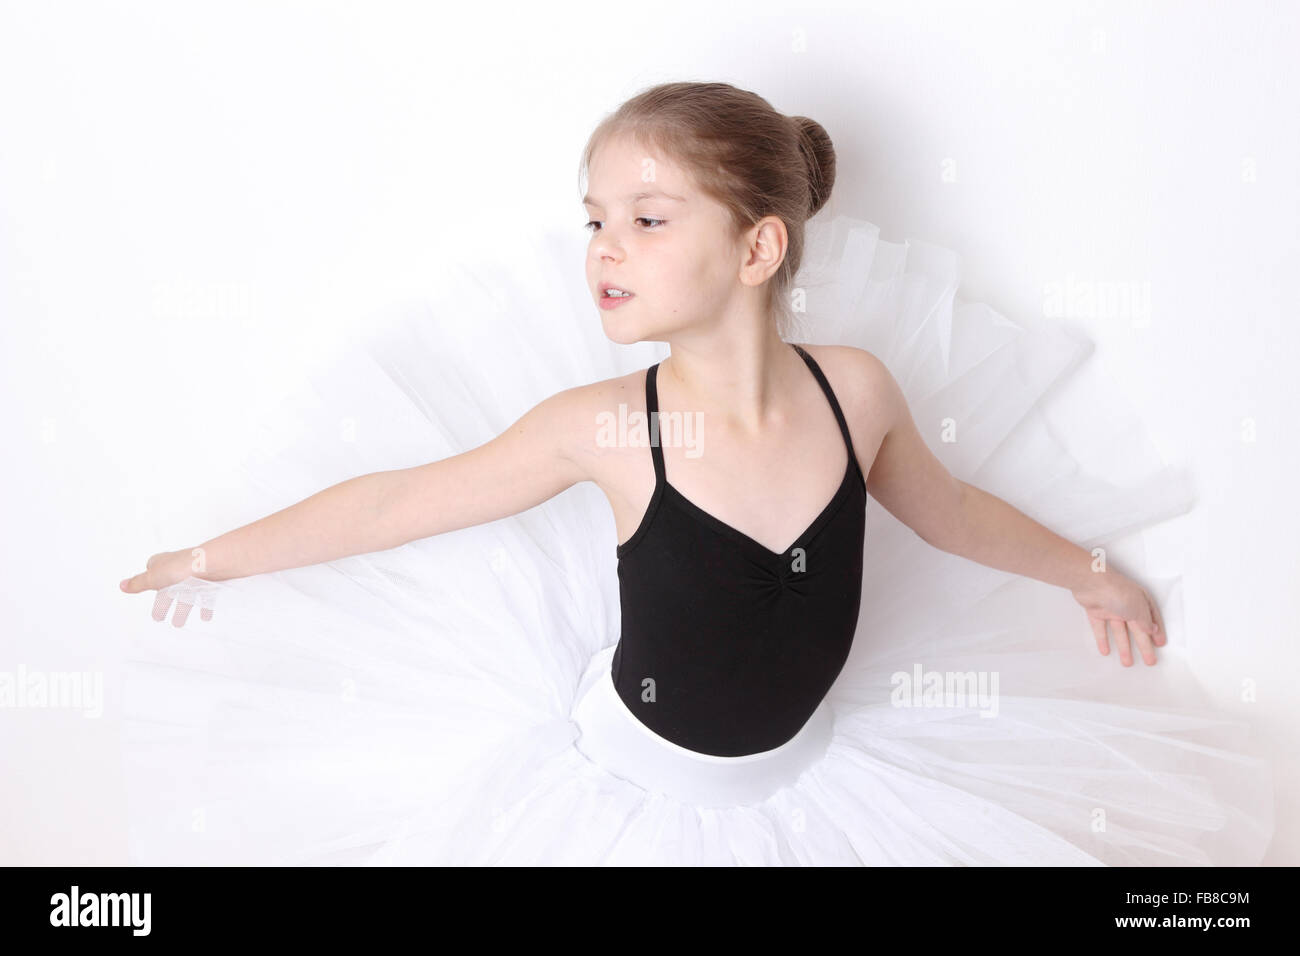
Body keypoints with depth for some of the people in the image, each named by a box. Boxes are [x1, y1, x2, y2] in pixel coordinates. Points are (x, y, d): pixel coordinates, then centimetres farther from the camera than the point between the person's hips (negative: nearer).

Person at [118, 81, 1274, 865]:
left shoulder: (856, 386, -18)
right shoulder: (602, 427, -25)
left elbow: (948, 508, 3)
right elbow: (400, 498, -13)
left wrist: (1092, 570, 19)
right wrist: (216, 558, -1)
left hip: (807, 776, 3)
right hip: (629, 786, -2)